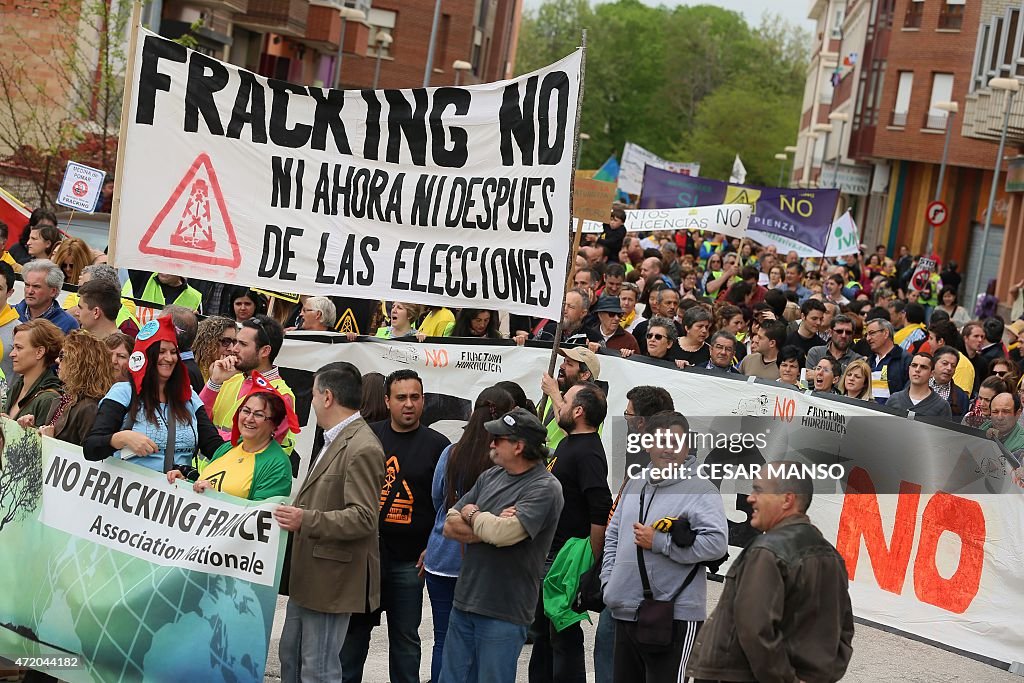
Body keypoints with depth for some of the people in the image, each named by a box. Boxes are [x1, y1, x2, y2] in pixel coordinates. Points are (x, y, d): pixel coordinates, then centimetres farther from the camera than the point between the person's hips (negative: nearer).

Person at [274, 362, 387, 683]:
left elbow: (363, 518, -24)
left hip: (332, 579, -10)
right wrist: (295, 511, 14)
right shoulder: (335, 440, 14)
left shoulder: (362, 449, -18)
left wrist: (306, 521, -28)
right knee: (290, 657, 17)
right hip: (307, 574, 10)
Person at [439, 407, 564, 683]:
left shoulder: (545, 488, -13)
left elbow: (502, 533, -26)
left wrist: (472, 515, -6)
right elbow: (450, 526, 6)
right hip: (464, 603, 7)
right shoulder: (491, 477, 10)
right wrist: (490, 525, -11)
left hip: (503, 614, -7)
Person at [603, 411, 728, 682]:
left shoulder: (701, 490, -9)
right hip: (626, 613, 8)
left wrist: (658, 542, -18)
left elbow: (716, 543, -22)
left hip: (675, 617, -8)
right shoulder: (635, 484, 15)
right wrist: (608, 579, 13)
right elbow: (613, 534, 25)